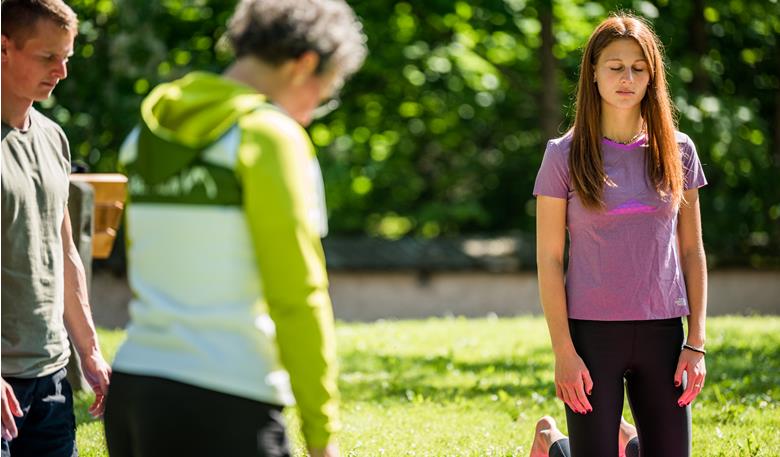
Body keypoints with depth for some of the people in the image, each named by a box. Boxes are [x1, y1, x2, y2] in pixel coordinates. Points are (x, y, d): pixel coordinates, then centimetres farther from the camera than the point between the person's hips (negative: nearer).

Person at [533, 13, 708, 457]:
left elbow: (692, 251, 9)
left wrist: (696, 343, 3)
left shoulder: (678, 152, 6)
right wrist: (563, 352, -8)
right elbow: (549, 259, -2)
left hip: (662, 334, 3)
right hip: (591, 334, -2)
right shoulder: (565, 156, -1)